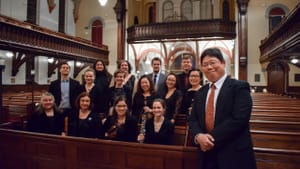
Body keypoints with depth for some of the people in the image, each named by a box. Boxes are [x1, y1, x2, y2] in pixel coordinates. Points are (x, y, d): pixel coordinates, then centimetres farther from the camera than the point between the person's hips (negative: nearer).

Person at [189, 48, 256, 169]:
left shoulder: (239, 87, -8)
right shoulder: (200, 93, 10)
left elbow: (238, 119, -19)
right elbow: (193, 119, 6)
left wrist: (211, 138, -19)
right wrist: (198, 136, -14)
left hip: (234, 155, -5)